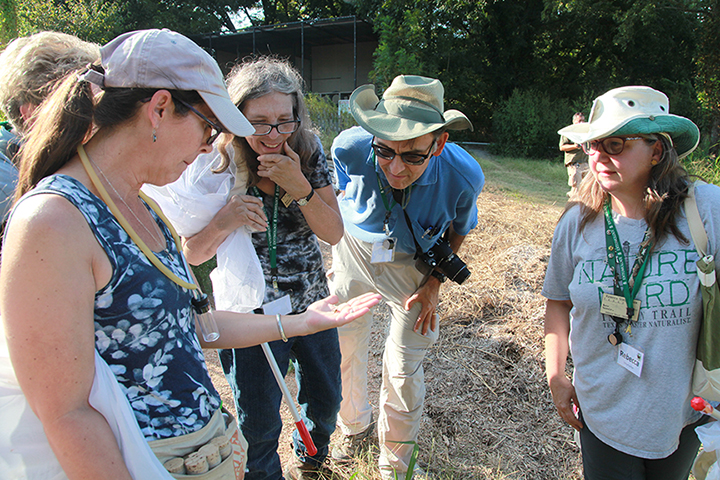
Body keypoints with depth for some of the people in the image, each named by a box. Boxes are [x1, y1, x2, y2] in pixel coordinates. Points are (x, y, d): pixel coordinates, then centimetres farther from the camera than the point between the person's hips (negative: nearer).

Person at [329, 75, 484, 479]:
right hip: (352, 252, 2)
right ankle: (355, 426, 46)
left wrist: (436, 280, -8)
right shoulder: (350, 147, -29)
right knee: (341, 350, 12)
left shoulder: (464, 177, -29)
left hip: (413, 264, -1)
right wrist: (333, 247, 3)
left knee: (403, 371, 5)